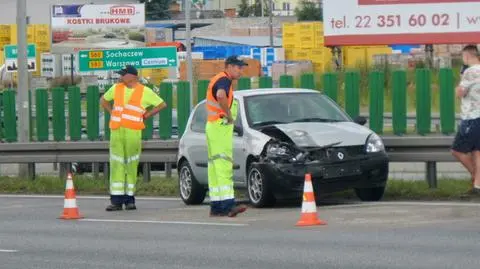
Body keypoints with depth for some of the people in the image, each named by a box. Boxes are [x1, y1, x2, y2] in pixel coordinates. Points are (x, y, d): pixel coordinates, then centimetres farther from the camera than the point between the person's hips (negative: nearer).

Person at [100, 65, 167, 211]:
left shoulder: (145, 92, 4)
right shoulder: (116, 88, 15)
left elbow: (162, 104, 9)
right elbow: (103, 100, 31)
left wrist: (146, 115, 4)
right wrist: (112, 113, 16)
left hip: (133, 132, -3)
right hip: (116, 132, 3)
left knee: (131, 166, 0)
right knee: (116, 165, -2)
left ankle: (130, 199, 7)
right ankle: (116, 200, -2)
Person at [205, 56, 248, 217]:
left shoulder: (217, 79, 20)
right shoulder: (224, 80, -12)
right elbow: (221, 95, -34)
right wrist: (229, 114, -22)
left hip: (212, 126, 11)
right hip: (221, 126, -11)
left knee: (215, 166, 9)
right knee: (223, 165, -16)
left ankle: (216, 207, 11)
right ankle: (227, 205, -24)